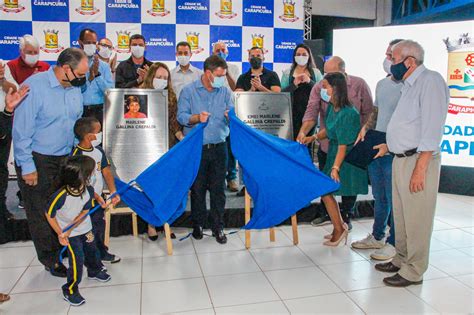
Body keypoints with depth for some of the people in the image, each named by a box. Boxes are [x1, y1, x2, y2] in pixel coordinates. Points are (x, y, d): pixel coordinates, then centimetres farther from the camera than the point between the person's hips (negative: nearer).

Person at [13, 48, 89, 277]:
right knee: (41, 213, 7)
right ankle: (51, 259, 24)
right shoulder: (34, 87, -18)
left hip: (65, 157, 5)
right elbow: (21, 130, -16)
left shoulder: (75, 89, 2)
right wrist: (27, 167, -14)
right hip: (38, 160, -5)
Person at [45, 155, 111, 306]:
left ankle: (95, 271, 51)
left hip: (84, 227, 5)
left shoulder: (89, 190, -22)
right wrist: (60, 234, -15)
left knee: (91, 250, 21)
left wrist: (69, 229, -21)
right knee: (77, 258, -8)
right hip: (69, 232, -5)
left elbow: (85, 212, -14)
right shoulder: (61, 195, -35)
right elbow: (49, 214, -19)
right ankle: (70, 290, 12)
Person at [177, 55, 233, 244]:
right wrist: (196, 118, -23)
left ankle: (218, 227, 17)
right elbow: (181, 116, -5)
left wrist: (230, 117, -18)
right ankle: (198, 225, 23)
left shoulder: (225, 92, 9)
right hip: (197, 148, -2)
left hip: (219, 147, 2)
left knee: (218, 188, 5)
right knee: (197, 188, 7)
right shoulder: (189, 91, 1)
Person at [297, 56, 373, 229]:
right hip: (326, 144, 2)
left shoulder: (359, 85, -5)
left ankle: (346, 217, 27)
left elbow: (368, 113, -1)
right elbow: (311, 111, -15)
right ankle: (326, 213, 33)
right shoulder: (319, 87, -4)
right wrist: (303, 132, -30)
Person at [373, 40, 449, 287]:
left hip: (418, 161, -9)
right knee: (401, 215, 17)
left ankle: (414, 271, 14)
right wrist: (389, 145, 25)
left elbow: (432, 128, -20)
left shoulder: (431, 81, -13)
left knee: (416, 219, 1)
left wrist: (420, 168, -23)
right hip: (401, 159, 10)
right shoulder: (410, 85, 16)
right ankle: (401, 260, 32)